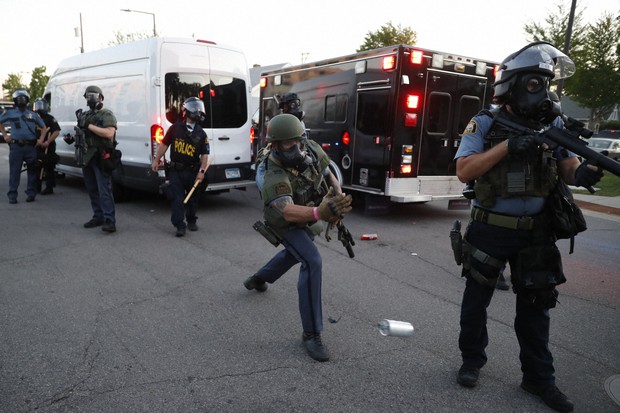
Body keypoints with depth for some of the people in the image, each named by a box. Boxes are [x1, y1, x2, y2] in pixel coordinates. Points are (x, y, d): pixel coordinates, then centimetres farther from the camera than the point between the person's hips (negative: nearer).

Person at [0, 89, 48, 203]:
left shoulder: (33, 114, 12)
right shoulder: (10, 113, 8)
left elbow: (44, 127, 19)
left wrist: (41, 139, 6)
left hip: (30, 146, 1)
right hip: (16, 146, -1)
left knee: (32, 171, 3)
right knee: (14, 172, -1)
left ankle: (31, 194, 13)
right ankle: (12, 196, 3)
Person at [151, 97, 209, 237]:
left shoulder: (201, 134, 1)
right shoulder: (175, 128, -1)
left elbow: (205, 154, -1)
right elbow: (164, 144, 5)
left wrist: (202, 171, -9)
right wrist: (156, 160, 5)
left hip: (193, 172, 2)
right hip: (176, 171, -2)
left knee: (192, 198, 14)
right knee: (177, 199, -6)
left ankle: (191, 221, 33)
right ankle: (180, 226, -3)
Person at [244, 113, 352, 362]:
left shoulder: (311, 148, -25)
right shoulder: (276, 177, -44)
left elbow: (328, 173, -7)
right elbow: (289, 212, -61)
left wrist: (339, 195, -27)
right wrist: (319, 213, -81)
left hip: (307, 217, 7)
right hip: (285, 223, -7)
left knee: (296, 254, 31)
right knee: (313, 262, -27)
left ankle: (259, 279, 59)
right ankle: (312, 334, -17)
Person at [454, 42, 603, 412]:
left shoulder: (553, 124, 3)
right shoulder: (485, 124, -8)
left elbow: (568, 168, -1)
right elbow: (464, 171, -17)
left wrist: (584, 173, -25)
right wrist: (507, 146, -26)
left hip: (535, 231, 4)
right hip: (490, 230, -3)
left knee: (536, 303, 13)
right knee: (477, 299, 11)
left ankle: (539, 377, 29)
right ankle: (473, 361, 32)